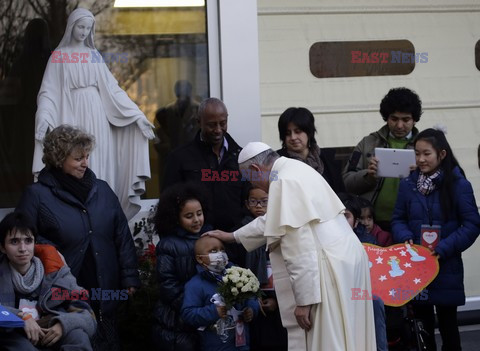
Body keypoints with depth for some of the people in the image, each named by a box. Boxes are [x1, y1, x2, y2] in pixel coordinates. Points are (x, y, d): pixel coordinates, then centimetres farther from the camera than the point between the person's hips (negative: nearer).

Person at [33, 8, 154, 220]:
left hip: (96, 115, 3)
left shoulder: (95, 55, 13)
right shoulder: (59, 56, 4)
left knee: (99, 162, 0)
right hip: (71, 114, -3)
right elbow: (50, 90, -4)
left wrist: (137, 114, 2)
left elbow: (111, 88, 10)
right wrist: (44, 116, -23)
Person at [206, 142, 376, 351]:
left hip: (331, 269, -10)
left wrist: (304, 299, -20)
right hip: (346, 260, 10)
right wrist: (232, 237, 42)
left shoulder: (284, 182, -14)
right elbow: (276, 220, 33)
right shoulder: (294, 170, 17)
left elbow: (299, 245, -21)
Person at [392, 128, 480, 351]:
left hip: (446, 268, -3)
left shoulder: (458, 185, -9)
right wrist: (405, 238, -11)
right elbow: (398, 219, 10)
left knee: (447, 324, 6)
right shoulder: (408, 185, 3)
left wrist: (445, 248, -17)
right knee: (422, 325, 11)